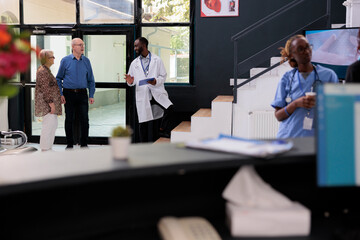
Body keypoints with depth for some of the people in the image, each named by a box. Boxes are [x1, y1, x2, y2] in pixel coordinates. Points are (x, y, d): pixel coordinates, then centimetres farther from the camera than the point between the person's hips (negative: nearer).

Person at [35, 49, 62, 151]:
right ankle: (45, 149, -5)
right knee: (48, 124, -10)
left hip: (49, 102, 11)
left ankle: (48, 147, 20)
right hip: (46, 102, -11)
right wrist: (51, 103, -21)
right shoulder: (43, 71, -15)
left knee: (53, 124, 14)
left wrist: (53, 102, 24)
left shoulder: (46, 70, 17)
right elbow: (45, 89, -20)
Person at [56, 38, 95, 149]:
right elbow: (59, 78, 5)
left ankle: (84, 144, 12)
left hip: (82, 94, 2)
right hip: (69, 94, -1)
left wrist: (91, 95, 4)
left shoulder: (86, 61, 7)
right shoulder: (65, 60, 0)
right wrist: (60, 94, -4)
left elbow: (91, 80, 11)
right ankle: (69, 144, 18)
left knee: (84, 119, -1)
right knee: (69, 120, 6)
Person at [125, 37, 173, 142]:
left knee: (169, 107, -29)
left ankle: (162, 129, -6)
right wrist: (130, 82, -9)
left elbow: (163, 76, 4)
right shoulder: (134, 63, 11)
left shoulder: (157, 60, 4)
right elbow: (132, 81, 15)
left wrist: (156, 81, -16)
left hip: (156, 92, -2)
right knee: (143, 124, 3)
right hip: (142, 96, 2)